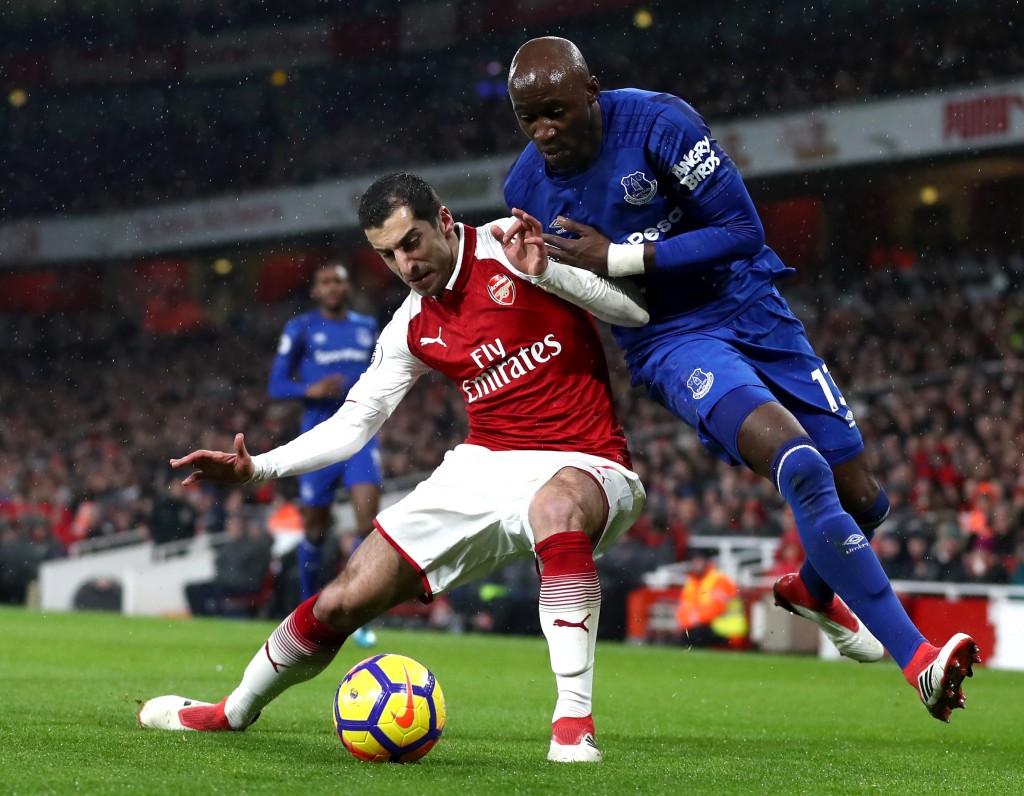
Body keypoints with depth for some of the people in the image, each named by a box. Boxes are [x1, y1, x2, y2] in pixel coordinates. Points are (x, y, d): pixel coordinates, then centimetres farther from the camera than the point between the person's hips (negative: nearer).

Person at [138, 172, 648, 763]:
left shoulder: (513, 246, -9)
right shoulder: (413, 329, 8)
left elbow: (638, 309, -11)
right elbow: (352, 425, 13)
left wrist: (544, 271, -25)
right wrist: (256, 468, -1)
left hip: (583, 465, -5)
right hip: (484, 465, 5)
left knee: (559, 503, -44)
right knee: (344, 599, 1)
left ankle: (574, 723, -40)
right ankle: (232, 712, 28)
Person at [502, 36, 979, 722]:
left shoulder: (659, 123, -18)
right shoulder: (526, 189, -5)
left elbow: (744, 232, -19)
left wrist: (617, 257, -23)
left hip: (751, 310, 1)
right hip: (670, 343, -1)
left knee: (861, 497, 8)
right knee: (802, 469, -28)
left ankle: (814, 589, 46)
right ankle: (917, 658, -26)